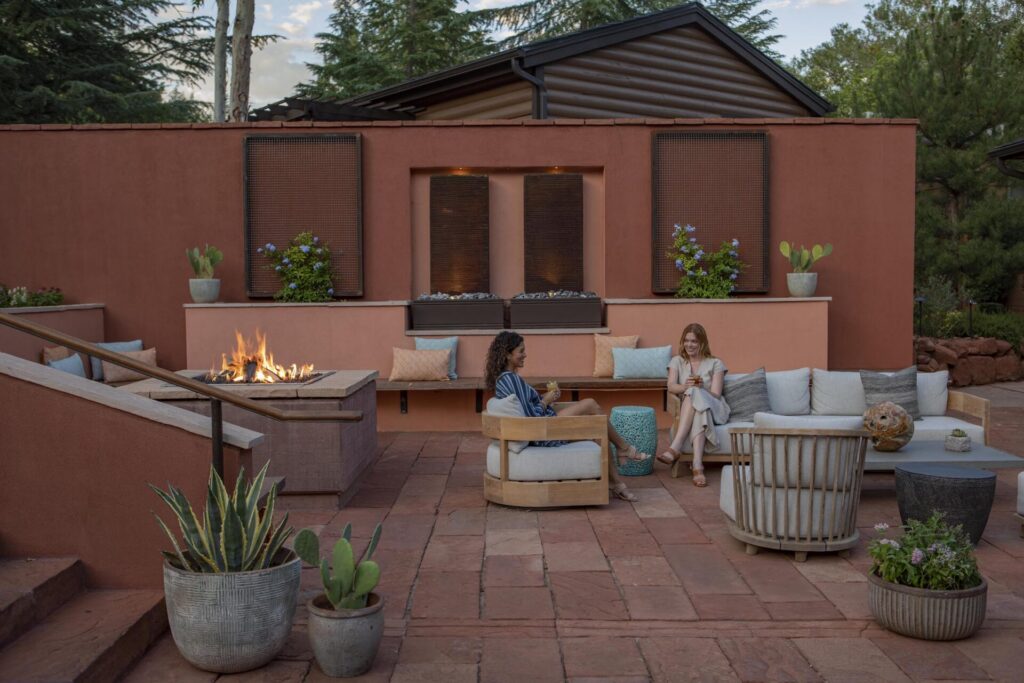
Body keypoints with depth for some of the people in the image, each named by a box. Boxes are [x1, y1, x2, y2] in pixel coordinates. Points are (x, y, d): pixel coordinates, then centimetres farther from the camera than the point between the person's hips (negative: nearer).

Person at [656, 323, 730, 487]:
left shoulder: (715, 364, 9)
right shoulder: (677, 361, 16)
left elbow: (715, 394, -2)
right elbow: (671, 387, -3)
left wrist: (702, 387, -23)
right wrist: (685, 386, -26)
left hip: (715, 410, -1)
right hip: (688, 408, 1)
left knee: (694, 394, -36)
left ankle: (675, 448, -49)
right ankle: (697, 465, -53)